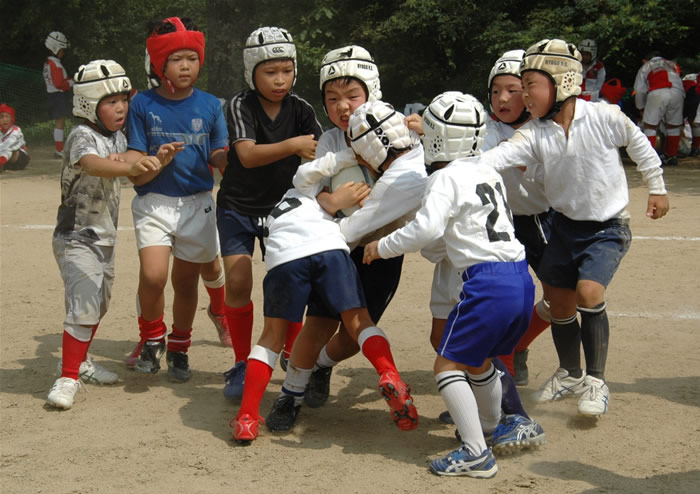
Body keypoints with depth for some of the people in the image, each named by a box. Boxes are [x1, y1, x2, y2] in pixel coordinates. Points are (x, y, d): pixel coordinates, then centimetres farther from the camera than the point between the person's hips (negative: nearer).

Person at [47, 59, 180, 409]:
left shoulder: (118, 137, 6)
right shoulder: (82, 136, -20)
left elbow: (136, 173, 11)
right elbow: (92, 164, -42)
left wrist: (156, 161, -11)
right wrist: (131, 167, -60)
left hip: (105, 236, 9)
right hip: (77, 238, -8)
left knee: (99, 304, 18)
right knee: (84, 306, -16)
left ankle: (79, 361, 36)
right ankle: (68, 377, -6)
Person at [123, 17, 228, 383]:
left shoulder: (210, 106, 2)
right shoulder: (142, 105, -3)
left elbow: (221, 159, 3)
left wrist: (229, 154, -20)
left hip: (198, 203, 2)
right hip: (154, 202, -2)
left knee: (186, 280, 9)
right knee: (152, 276, -19)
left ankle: (179, 349, 30)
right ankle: (152, 339, 9)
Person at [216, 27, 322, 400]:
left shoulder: (300, 110, -5)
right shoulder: (241, 106, -13)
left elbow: (320, 156, -15)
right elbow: (248, 155, -28)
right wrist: (292, 145, -42)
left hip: (281, 209, 2)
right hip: (238, 208, -2)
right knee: (238, 283, -9)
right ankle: (242, 365, 8)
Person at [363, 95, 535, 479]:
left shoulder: (446, 178, -7)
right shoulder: (489, 173, 18)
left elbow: (426, 229, -19)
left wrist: (383, 247, -7)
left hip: (488, 282, -9)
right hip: (521, 278, 9)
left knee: (448, 365, -2)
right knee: (477, 360, 27)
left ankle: (476, 452, -8)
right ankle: (490, 429, 43)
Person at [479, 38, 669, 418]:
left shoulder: (604, 117, -18)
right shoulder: (534, 134, -12)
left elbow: (639, 145, -1)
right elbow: (499, 157, -27)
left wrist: (657, 188, 9)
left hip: (608, 226, -4)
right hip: (565, 225, 4)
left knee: (589, 293, -21)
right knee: (559, 303, 9)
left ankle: (596, 381, -2)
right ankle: (570, 374, 35)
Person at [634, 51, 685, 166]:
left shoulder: (646, 66, 26)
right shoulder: (673, 65, 34)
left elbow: (640, 90, 20)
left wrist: (641, 108, 31)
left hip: (657, 93, -3)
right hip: (677, 92, 3)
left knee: (650, 125, 4)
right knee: (673, 126, 15)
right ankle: (672, 156, 20)